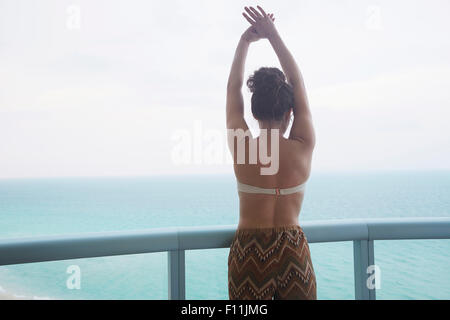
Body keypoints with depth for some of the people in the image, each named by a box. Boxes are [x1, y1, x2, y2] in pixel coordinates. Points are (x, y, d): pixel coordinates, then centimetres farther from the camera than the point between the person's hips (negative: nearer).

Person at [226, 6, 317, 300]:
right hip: (294, 253, 0)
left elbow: (233, 89, 6)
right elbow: (298, 83, 3)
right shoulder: (303, 148, -8)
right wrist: (274, 35, 7)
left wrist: (245, 40, 12)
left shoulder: (241, 147, -9)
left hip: (249, 253, 0)